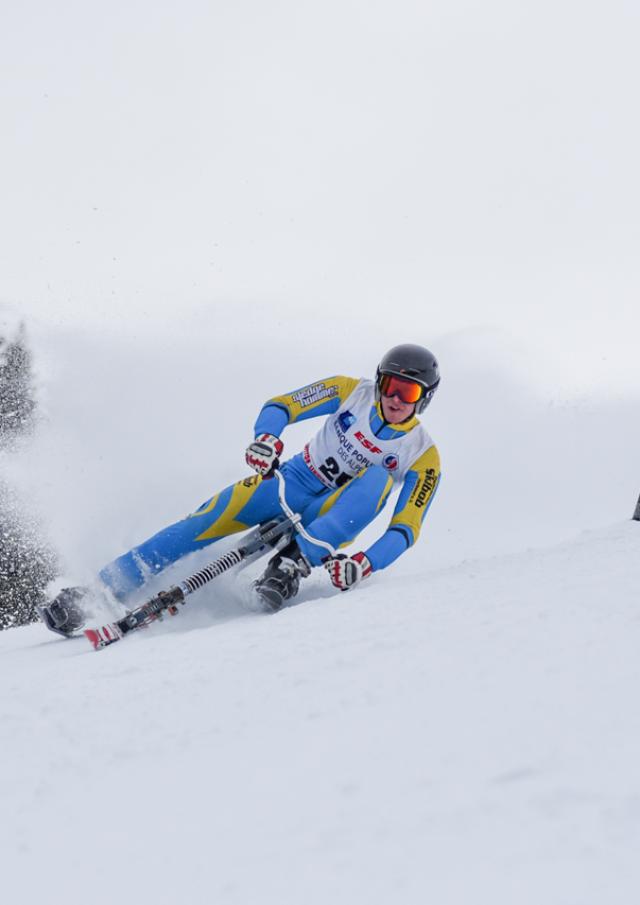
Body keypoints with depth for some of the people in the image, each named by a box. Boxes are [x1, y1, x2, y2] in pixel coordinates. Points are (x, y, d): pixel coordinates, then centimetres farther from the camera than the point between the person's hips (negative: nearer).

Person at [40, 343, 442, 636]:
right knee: (212, 519, -25)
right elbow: (281, 405, -9)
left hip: (332, 519, -1)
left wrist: (367, 562, -33)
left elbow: (406, 528, -14)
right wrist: (266, 436, -32)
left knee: (379, 477, -31)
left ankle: (294, 565, -45)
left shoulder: (424, 457, -8)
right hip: (292, 481, 1)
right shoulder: (353, 392, -4)